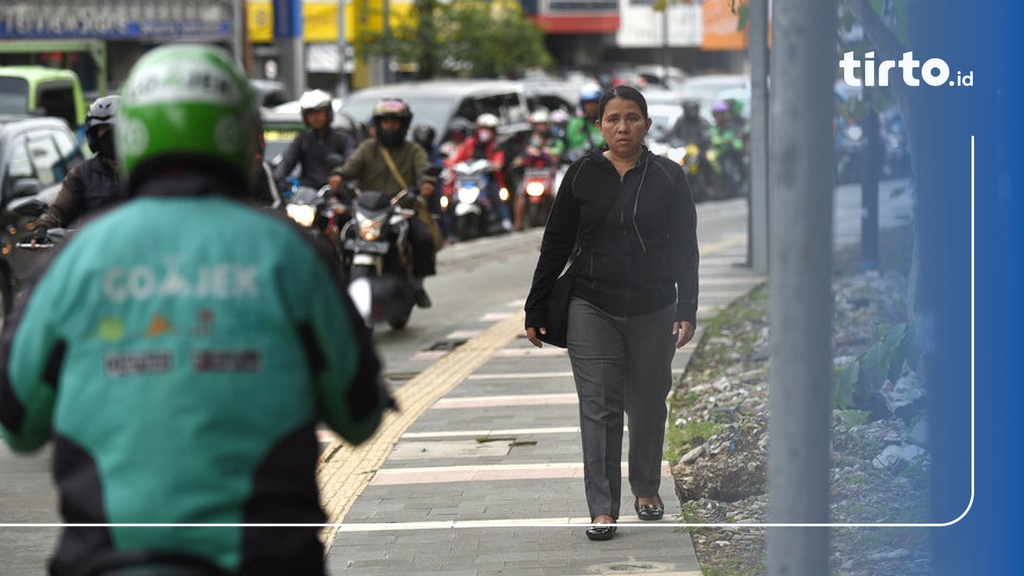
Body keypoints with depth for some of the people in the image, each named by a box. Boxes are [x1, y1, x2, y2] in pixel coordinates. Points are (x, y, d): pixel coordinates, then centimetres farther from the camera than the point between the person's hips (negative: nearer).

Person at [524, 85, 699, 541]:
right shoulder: (582, 175, 1)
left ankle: (646, 487, 33)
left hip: (653, 311, 1)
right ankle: (603, 509, -7)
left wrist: (687, 312, -5)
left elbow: (685, 249, 3)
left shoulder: (668, 177, 1)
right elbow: (556, 245, 6)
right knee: (598, 406, -7)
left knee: (648, 405, 11)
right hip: (592, 310, 0)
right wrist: (536, 311, 5)